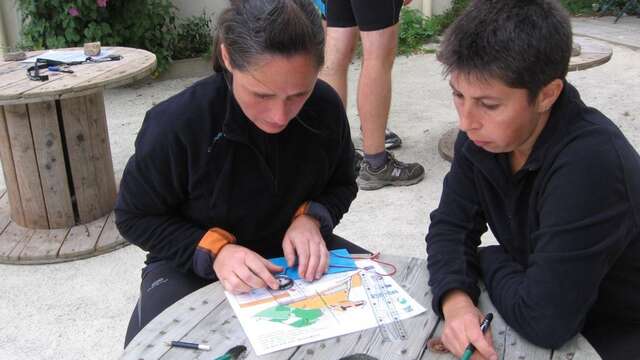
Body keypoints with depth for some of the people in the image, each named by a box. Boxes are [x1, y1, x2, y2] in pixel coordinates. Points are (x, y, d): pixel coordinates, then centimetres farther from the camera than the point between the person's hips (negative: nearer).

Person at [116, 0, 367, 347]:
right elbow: (136, 217, -12)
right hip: (192, 264, -2)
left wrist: (311, 218, -18)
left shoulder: (326, 107, -14)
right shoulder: (175, 125, -27)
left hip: (293, 251, 3)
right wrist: (213, 249, -26)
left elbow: (341, 184, 4)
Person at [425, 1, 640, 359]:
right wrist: (455, 299, -26)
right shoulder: (481, 134, -11)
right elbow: (450, 227, -6)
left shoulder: (589, 164, -35)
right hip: (543, 304, 6)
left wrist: (489, 259, -14)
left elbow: (542, 321, -33)